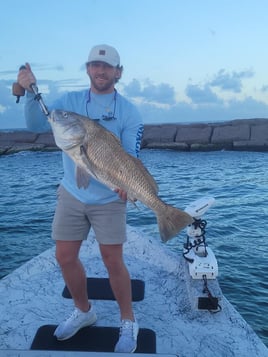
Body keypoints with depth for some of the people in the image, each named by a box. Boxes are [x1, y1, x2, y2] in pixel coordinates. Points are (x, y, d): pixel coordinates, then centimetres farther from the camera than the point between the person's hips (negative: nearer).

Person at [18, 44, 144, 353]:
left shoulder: (128, 111, -5)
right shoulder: (69, 101, 3)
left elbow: (130, 157, -9)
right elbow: (36, 125, -6)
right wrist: (30, 92, -21)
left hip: (109, 199, -3)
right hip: (71, 194, 3)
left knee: (113, 261, 0)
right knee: (65, 257, 8)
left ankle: (128, 322, 22)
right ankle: (83, 311, 32)